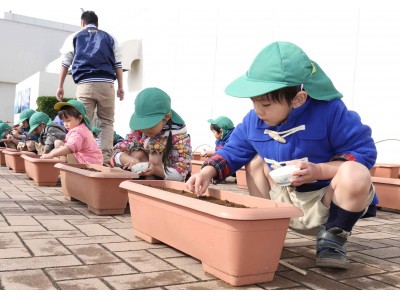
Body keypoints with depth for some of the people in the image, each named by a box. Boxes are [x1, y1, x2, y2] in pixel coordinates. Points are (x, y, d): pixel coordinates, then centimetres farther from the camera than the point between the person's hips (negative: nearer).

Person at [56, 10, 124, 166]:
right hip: (106, 84, 0)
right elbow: (118, 64, 13)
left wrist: (60, 86, 16)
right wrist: (120, 87, 13)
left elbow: (65, 63, 14)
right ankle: (105, 157, -5)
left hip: (85, 84, 0)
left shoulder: (74, 38, 18)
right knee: (107, 122, 5)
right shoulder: (109, 38, 19)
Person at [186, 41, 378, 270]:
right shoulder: (254, 120, -6)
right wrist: (208, 171, -16)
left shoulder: (330, 111, -22)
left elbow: (365, 152, -18)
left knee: (354, 173, -35)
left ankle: (333, 238, -8)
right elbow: (233, 152, 4)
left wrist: (319, 170, -31)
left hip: (326, 202, -5)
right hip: (285, 201, 6)